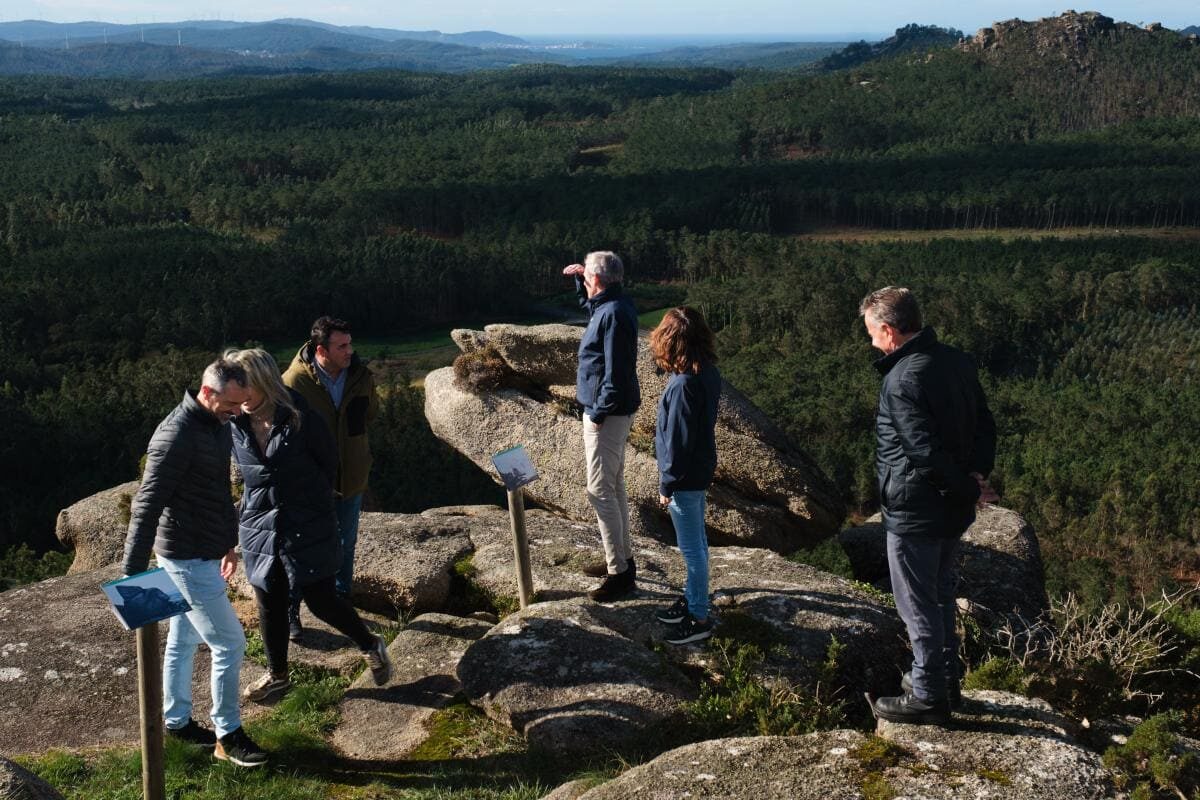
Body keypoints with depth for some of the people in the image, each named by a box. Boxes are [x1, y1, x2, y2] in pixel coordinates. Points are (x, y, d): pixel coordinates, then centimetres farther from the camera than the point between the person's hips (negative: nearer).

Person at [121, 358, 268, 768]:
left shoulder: (217, 425, 5)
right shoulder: (177, 435, -24)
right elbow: (147, 505, -26)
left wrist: (229, 543, 25)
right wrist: (133, 573, -27)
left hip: (203, 553, 9)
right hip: (188, 558, -9)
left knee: (183, 640, 20)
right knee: (229, 644, -2)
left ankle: (176, 720, 34)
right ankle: (228, 736, 11)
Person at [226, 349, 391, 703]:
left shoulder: (299, 418, -19)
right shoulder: (235, 424, -7)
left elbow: (329, 459, -2)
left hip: (307, 525, -4)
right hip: (259, 524, 4)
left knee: (321, 600, 1)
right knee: (269, 605, 13)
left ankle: (372, 647, 26)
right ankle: (278, 676, 33)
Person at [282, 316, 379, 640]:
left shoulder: (361, 376, -9)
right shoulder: (294, 382, -21)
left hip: (351, 476, 4)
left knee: (346, 544, 20)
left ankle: (341, 601, 40)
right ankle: (291, 611, 23)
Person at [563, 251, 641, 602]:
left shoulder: (613, 314, -22)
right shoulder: (614, 305, 8)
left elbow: (615, 372, -25)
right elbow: (589, 305, 34)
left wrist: (598, 413, -19)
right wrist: (579, 281, 20)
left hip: (606, 416, -10)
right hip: (616, 412, 10)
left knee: (601, 491, -7)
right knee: (614, 488, 17)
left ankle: (618, 574, -3)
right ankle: (624, 561, 27)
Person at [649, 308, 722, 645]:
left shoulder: (684, 384, -27)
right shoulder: (708, 372, 0)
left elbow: (678, 440, -23)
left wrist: (667, 484, -13)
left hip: (685, 478, -9)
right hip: (700, 470, 9)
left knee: (692, 547, 3)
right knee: (696, 541, 21)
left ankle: (699, 618, 14)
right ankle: (692, 598, 36)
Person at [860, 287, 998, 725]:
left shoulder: (903, 380, -25)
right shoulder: (956, 360, 3)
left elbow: (927, 453, -26)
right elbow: (985, 425, 7)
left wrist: (968, 489, -13)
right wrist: (978, 474, -5)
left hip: (914, 512, -9)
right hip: (952, 510, 9)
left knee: (918, 605, 6)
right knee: (941, 595, 23)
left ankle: (927, 697, 18)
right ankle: (946, 680, 37)